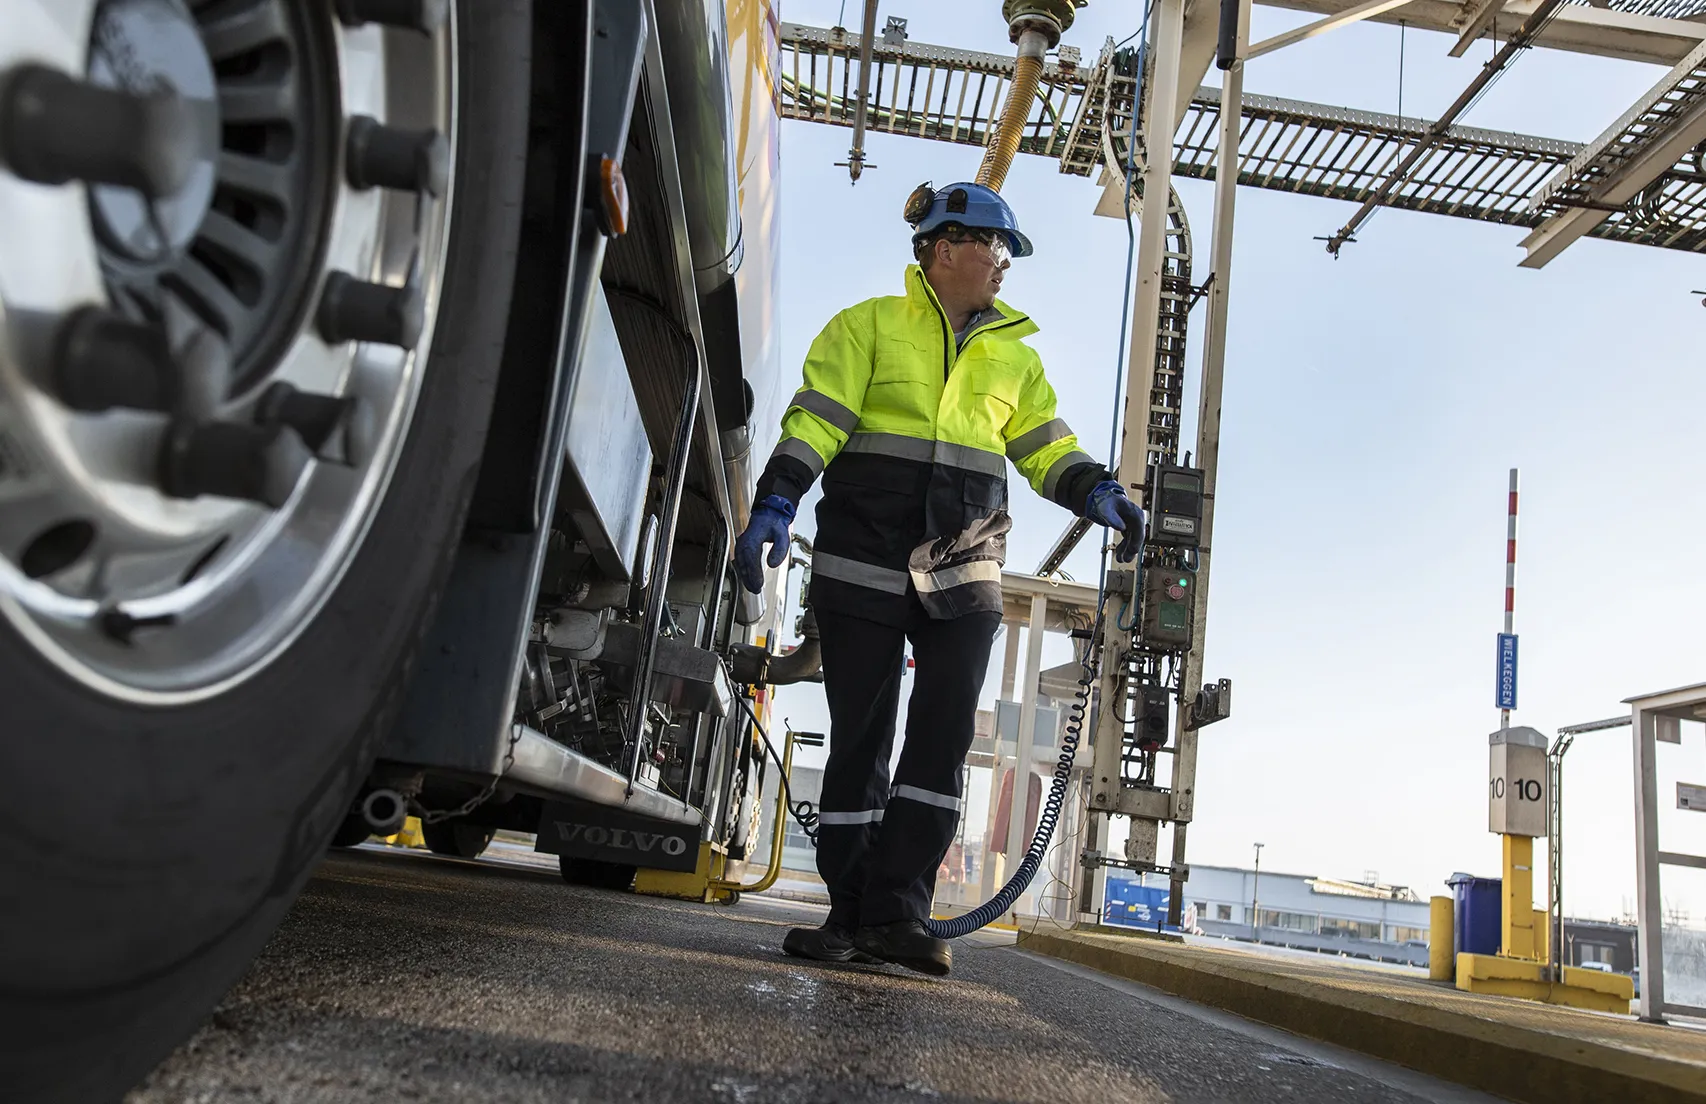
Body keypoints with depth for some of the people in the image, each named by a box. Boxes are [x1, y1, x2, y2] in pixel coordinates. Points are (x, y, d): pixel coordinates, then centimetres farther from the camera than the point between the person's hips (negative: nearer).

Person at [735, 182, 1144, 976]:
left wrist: (1099, 493, -4)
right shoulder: (867, 327, 6)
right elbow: (817, 421, -4)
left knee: (943, 738, -7)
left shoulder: (1013, 354, 19)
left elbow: (1046, 447, 15)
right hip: (863, 560, -3)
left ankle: (898, 911, -1)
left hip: (963, 572, 4)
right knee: (858, 738, 1)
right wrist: (775, 506, -17)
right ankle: (851, 912, 10)